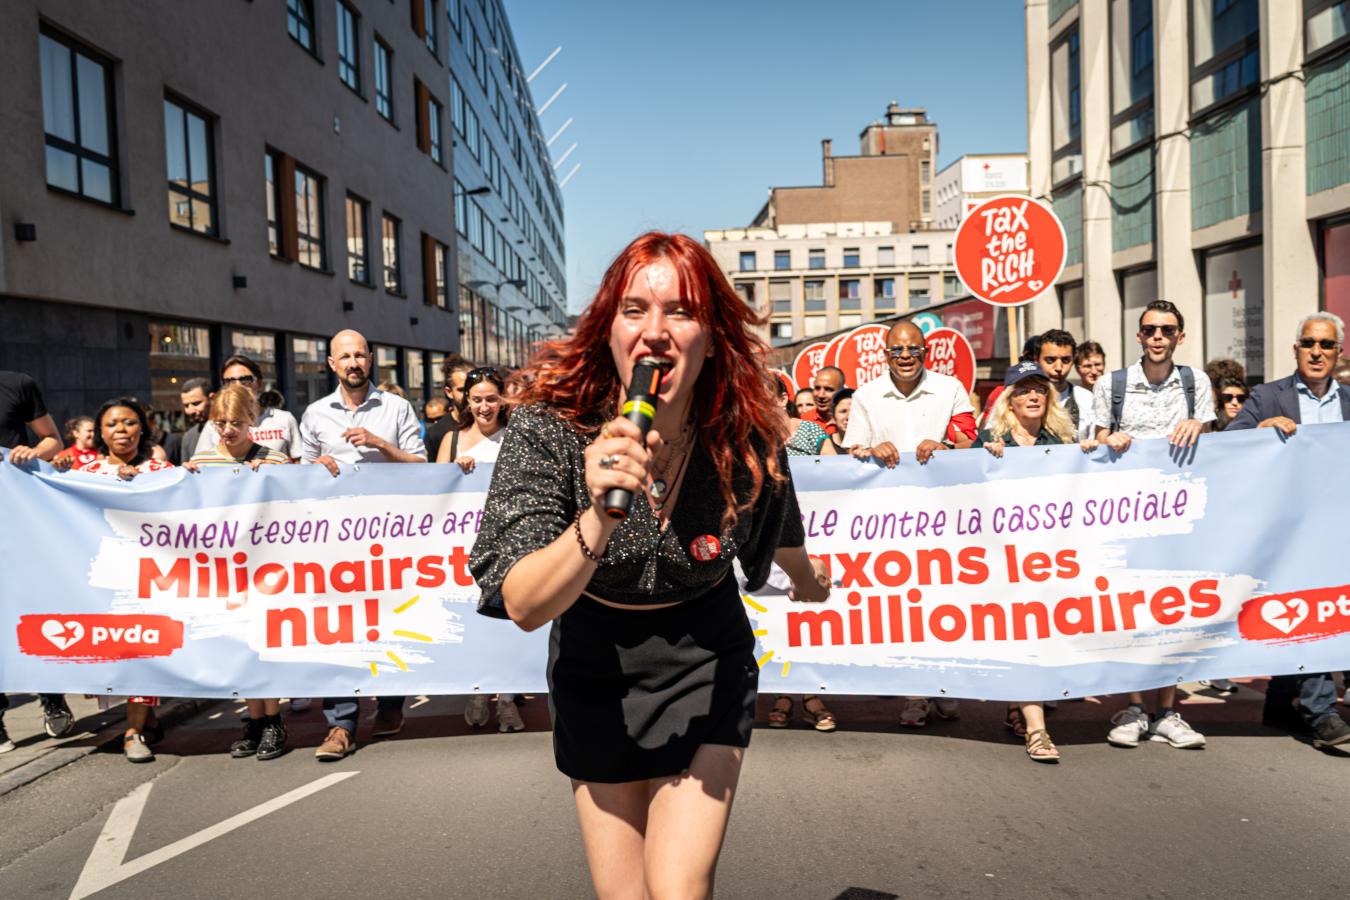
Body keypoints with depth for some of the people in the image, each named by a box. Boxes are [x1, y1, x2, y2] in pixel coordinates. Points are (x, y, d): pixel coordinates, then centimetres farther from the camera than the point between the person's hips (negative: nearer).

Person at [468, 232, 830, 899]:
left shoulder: (746, 438, -17)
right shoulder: (549, 429, -22)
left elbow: (782, 540, 7)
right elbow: (523, 607, -28)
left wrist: (809, 579, 27)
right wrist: (600, 518, -44)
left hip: (705, 668, 0)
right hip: (594, 675, 1)